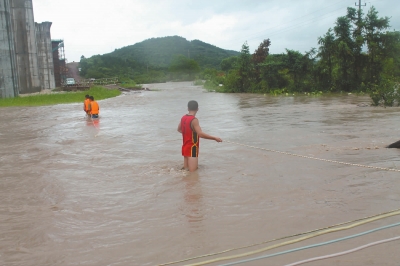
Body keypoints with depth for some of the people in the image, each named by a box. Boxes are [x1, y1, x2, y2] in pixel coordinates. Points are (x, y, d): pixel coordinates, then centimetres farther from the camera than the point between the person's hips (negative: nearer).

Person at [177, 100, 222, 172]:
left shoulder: (183, 118, 6)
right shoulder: (194, 120, -19)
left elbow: (179, 129, 23)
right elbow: (201, 134, -28)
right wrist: (215, 138, -24)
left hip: (185, 147, 9)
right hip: (192, 149, -9)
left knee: (186, 170, 17)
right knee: (192, 172, -8)